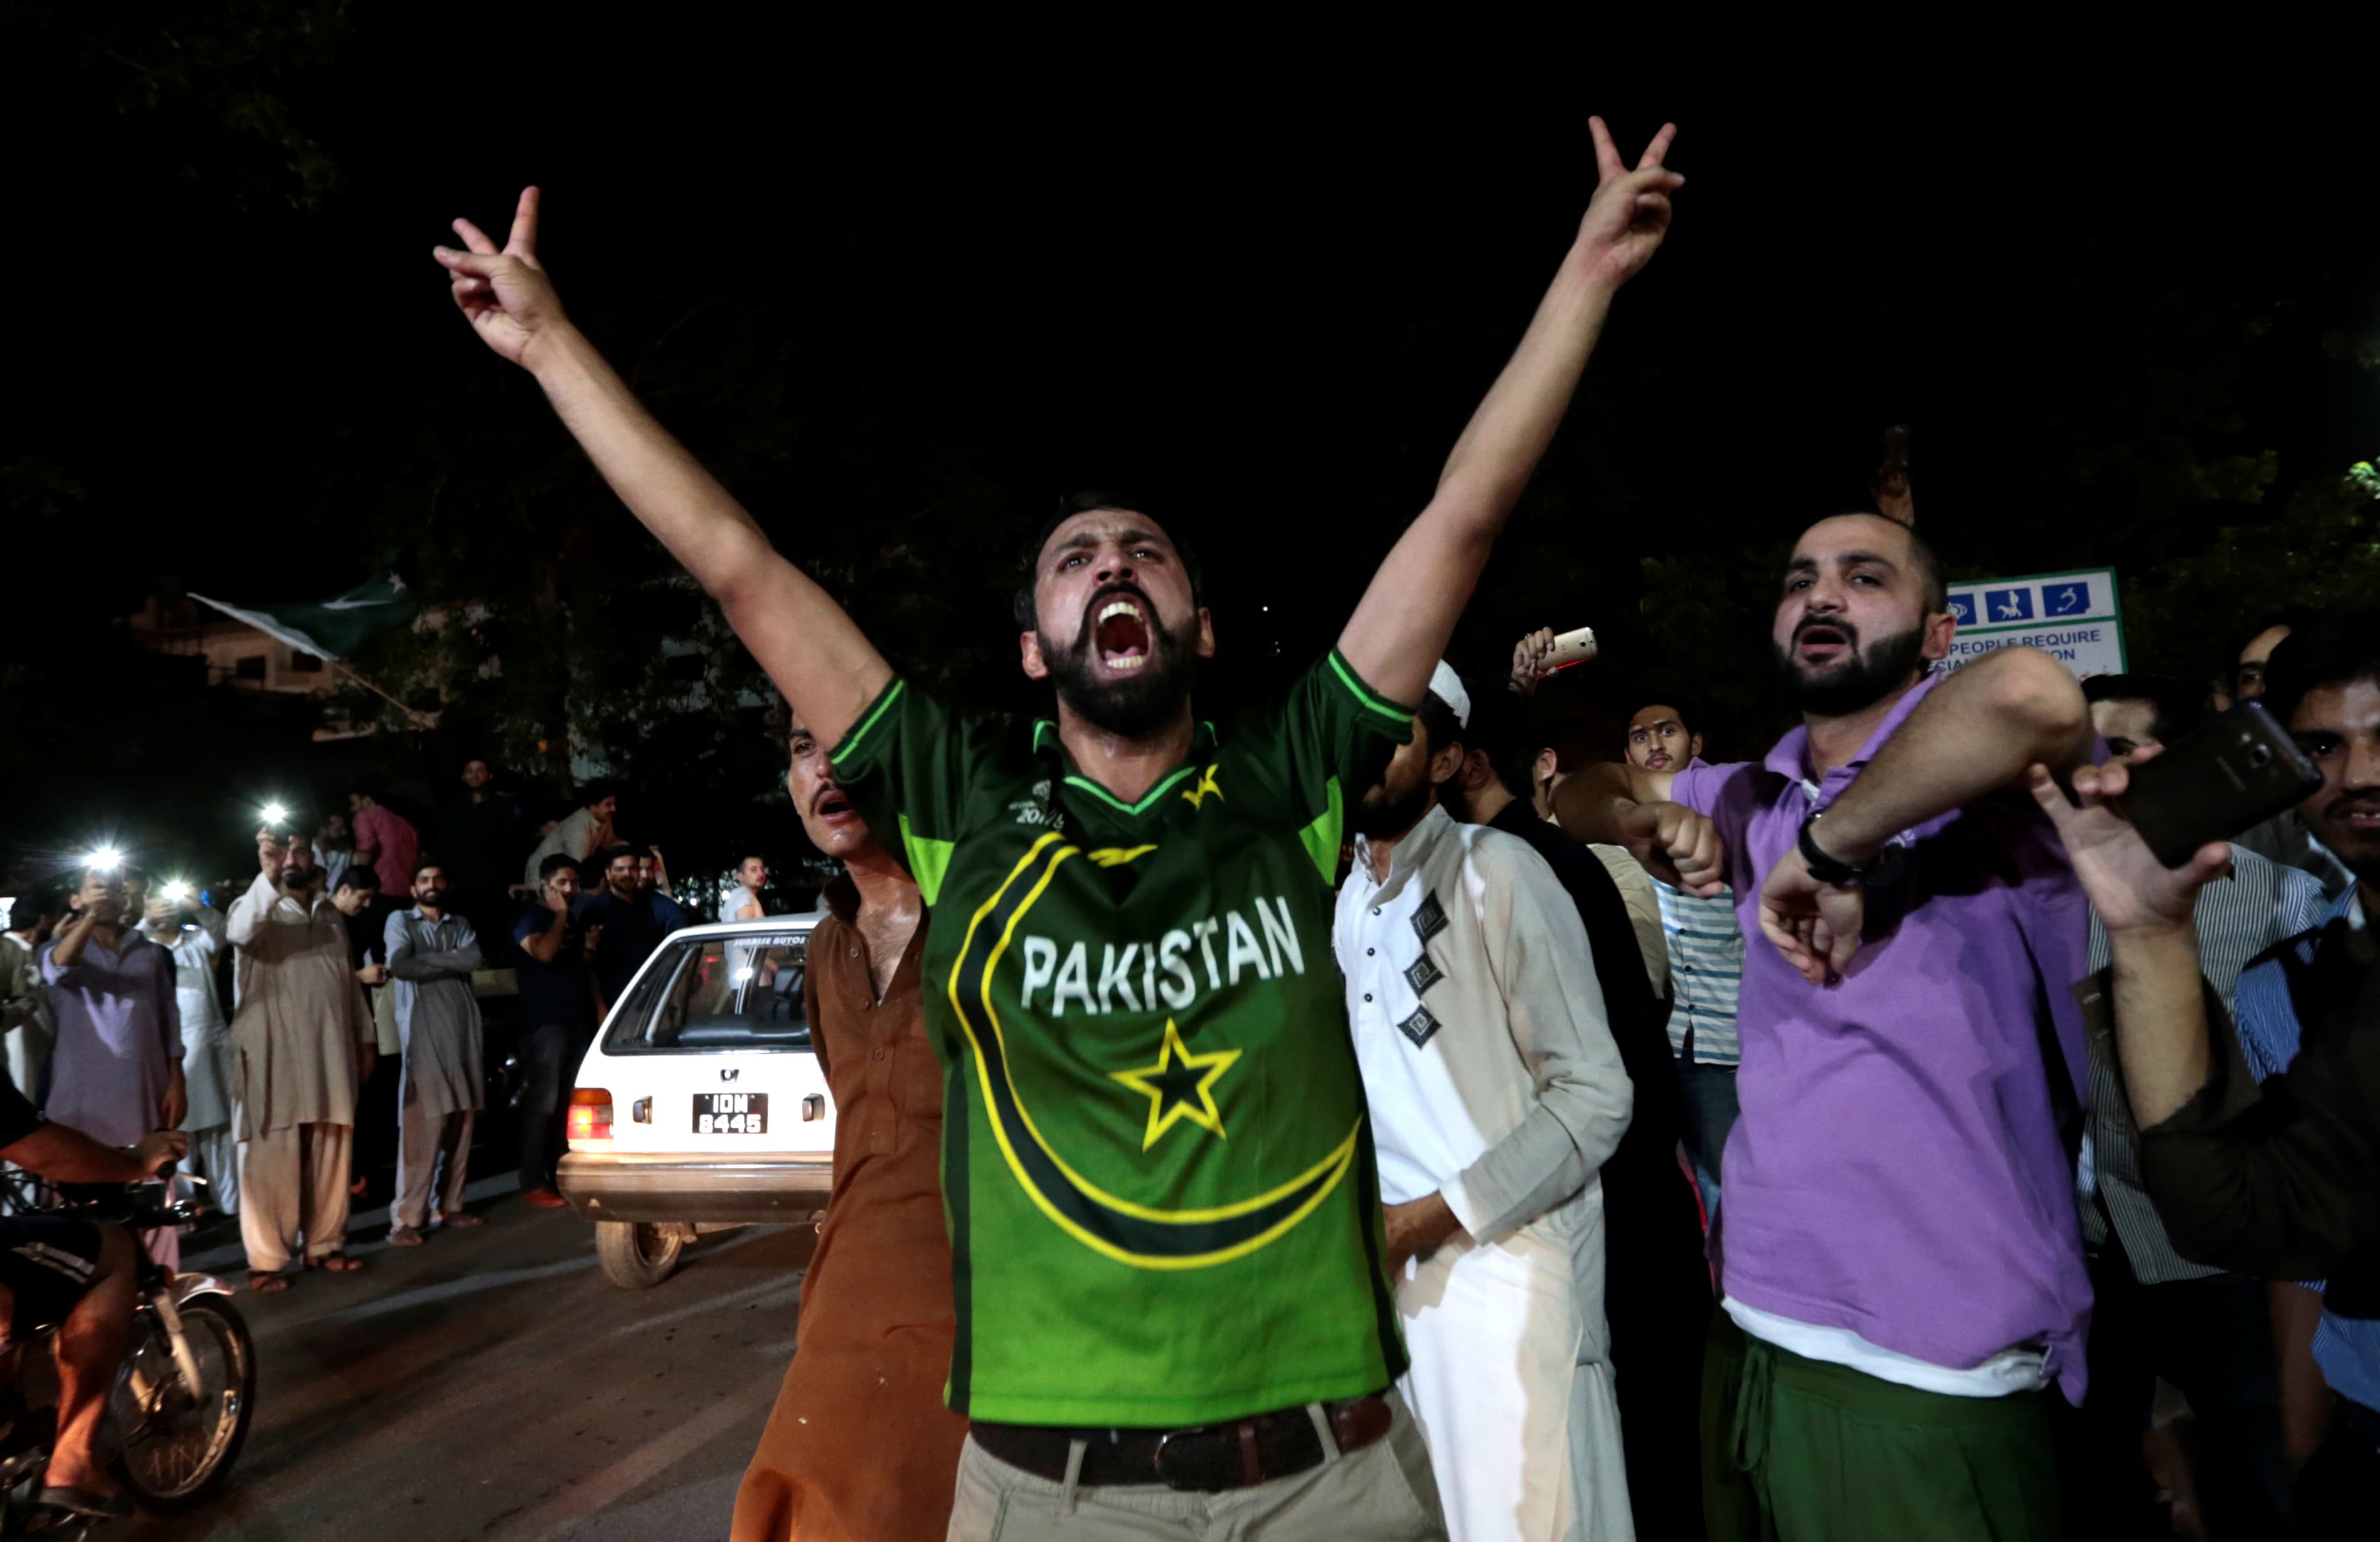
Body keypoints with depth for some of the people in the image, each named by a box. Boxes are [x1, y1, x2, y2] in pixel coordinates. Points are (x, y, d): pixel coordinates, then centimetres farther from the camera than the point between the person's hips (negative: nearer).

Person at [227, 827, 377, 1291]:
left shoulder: (330, 914, 16)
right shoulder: (258, 908, -1)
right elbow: (238, 932, -26)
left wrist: (365, 1037, 16)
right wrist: (268, 876, -37)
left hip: (330, 1054, 5)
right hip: (275, 1055, -5)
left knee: (330, 1156, 9)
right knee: (273, 1160, -4)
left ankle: (324, 1245, 19)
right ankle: (266, 1260, 2)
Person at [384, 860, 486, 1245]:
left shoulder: (460, 925, 18)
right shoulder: (400, 921, 7)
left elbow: (473, 960, -3)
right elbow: (400, 966, -11)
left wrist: (424, 958, -8)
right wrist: (450, 962, -5)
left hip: (463, 1031, 4)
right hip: (423, 1033, -4)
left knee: (461, 1125, 6)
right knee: (422, 1128, -10)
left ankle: (449, 1206, 15)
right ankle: (407, 1218, -8)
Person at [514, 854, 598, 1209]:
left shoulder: (576, 917, 18)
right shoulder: (529, 916, -3)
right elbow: (544, 953, -21)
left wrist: (590, 947, 9)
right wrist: (560, 914, -11)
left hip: (579, 1020, 7)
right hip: (545, 1023, -7)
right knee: (542, 1103, -9)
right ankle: (534, 1183, -5)